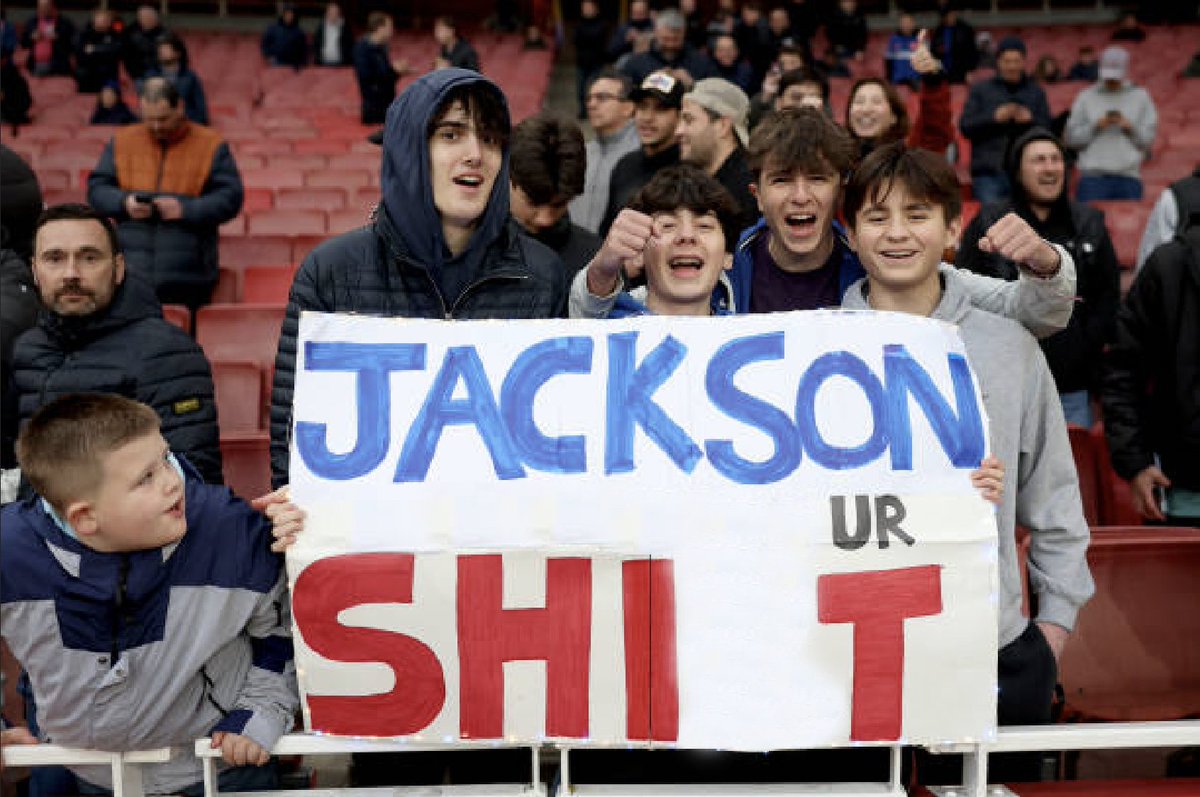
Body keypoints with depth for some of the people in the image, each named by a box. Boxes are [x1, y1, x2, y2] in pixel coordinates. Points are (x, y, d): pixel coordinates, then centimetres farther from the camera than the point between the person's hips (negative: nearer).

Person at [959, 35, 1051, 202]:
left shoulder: (1036, 92, 16)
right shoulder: (980, 90, 10)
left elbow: (1048, 129, 11)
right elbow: (965, 126, 2)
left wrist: (1031, 120, -10)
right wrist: (994, 117, -12)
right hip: (988, 171, -1)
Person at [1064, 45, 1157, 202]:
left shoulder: (1140, 96, 14)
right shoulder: (1086, 97, 10)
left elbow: (1148, 139, 9)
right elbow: (1071, 138, 4)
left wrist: (1130, 128, -8)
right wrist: (1095, 126, -9)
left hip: (1129, 177, 1)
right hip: (1093, 177, -1)